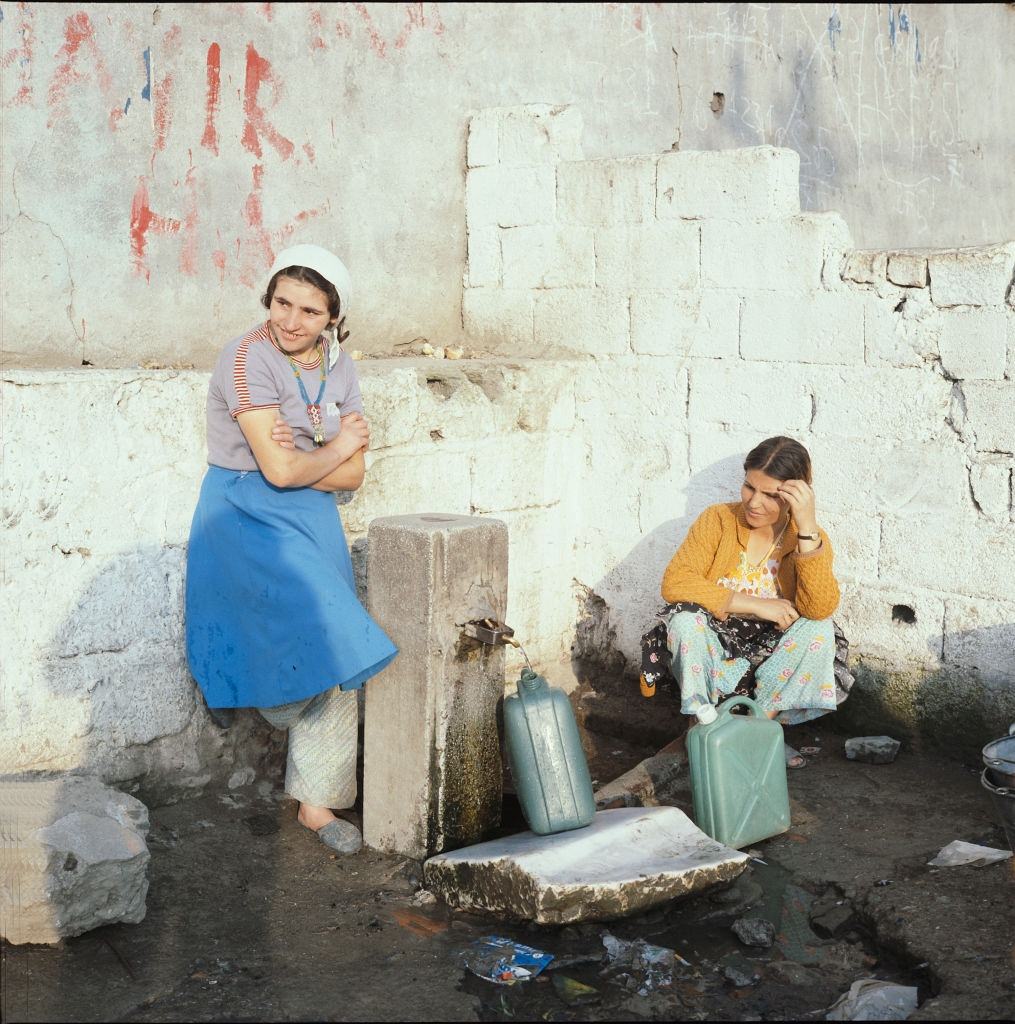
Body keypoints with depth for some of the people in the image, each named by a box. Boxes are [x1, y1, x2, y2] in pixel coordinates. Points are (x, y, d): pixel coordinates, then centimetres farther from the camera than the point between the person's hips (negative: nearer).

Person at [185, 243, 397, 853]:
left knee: (330, 657, 4)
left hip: (313, 518, 6)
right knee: (323, 637, -18)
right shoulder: (249, 357, -17)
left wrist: (301, 461, -16)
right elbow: (279, 471, -22)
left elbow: (353, 475, 1)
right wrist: (338, 447, -6)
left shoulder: (338, 367, 3)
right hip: (248, 518, -6)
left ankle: (317, 800, 16)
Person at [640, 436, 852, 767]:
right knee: (685, 618, -30)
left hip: (770, 652, 1)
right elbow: (674, 582, -23)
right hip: (713, 648, -1)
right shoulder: (719, 520, -10)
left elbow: (820, 609, -27)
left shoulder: (810, 538, -9)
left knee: (819, 630, -25)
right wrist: (755, 605, -26)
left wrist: (807, 526, -34)